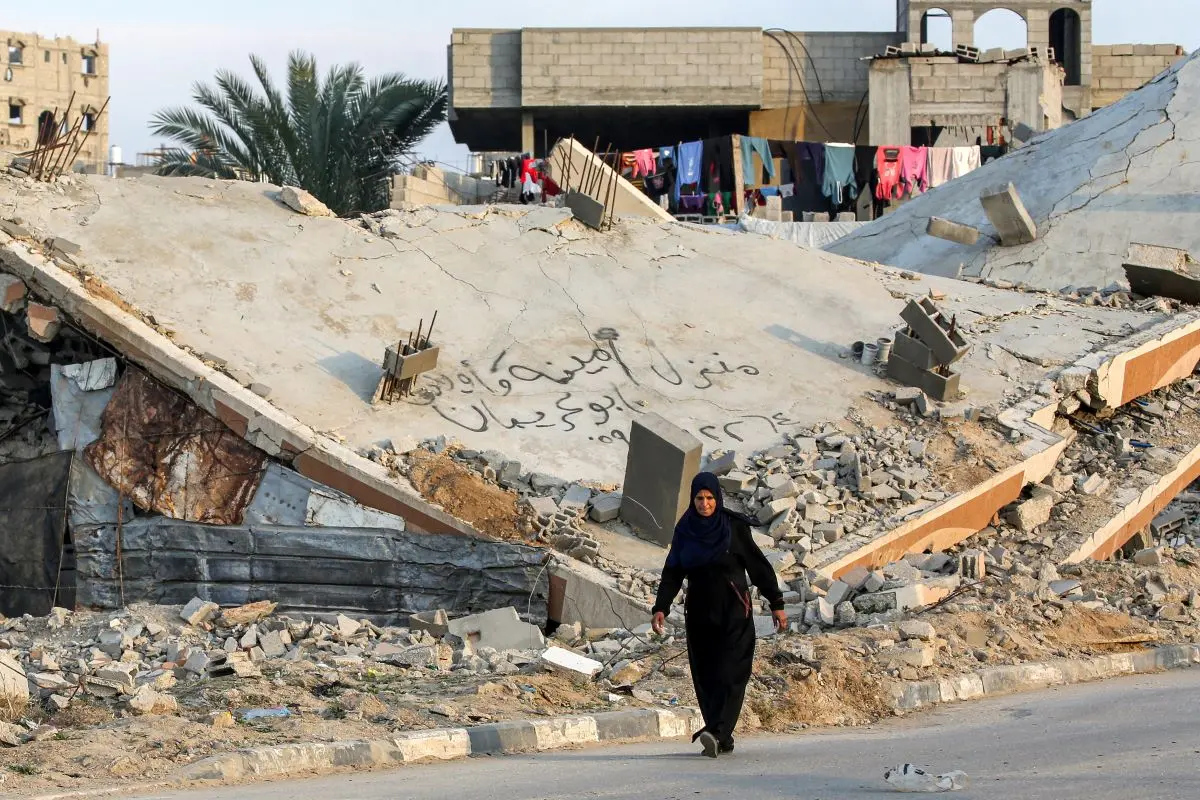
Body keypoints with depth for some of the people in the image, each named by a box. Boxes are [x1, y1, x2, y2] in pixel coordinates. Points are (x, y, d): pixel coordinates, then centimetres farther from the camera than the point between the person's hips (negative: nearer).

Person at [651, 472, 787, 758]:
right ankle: (722, 738, 9)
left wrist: (776, 603, 0)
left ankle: (717, 732, -24)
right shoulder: (684, 530, 5)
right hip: (699, 613, 4)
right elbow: (672, 572, 6)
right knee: (705, 677, 3)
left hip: (733, 611, -4)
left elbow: (758, 565, 0)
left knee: (729, 673, -14)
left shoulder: (734, 527, -4)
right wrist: (661, 607, -5)